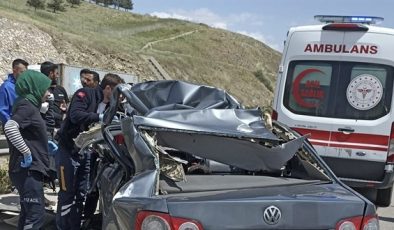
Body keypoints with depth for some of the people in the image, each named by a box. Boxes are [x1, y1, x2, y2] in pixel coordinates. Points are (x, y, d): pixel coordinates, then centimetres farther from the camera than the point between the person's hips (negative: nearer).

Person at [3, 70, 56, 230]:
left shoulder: (29, 105, 15)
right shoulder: (27, 105, -14)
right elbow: (10, 128, -32)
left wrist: (44, 145, 17)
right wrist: (27, 152, -26)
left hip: (30, 169, 10)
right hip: (28, 169, -10)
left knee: (28, 212, 16)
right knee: (36, 214, -12)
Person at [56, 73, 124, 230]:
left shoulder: (108, 104, 10)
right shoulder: (85, 94, -12)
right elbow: (76, 115, -28)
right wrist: (101, 117, -33)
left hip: (86, 152, 7)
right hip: (69, 150, -7)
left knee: (82, 194, 11)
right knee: (67, 193, -3)